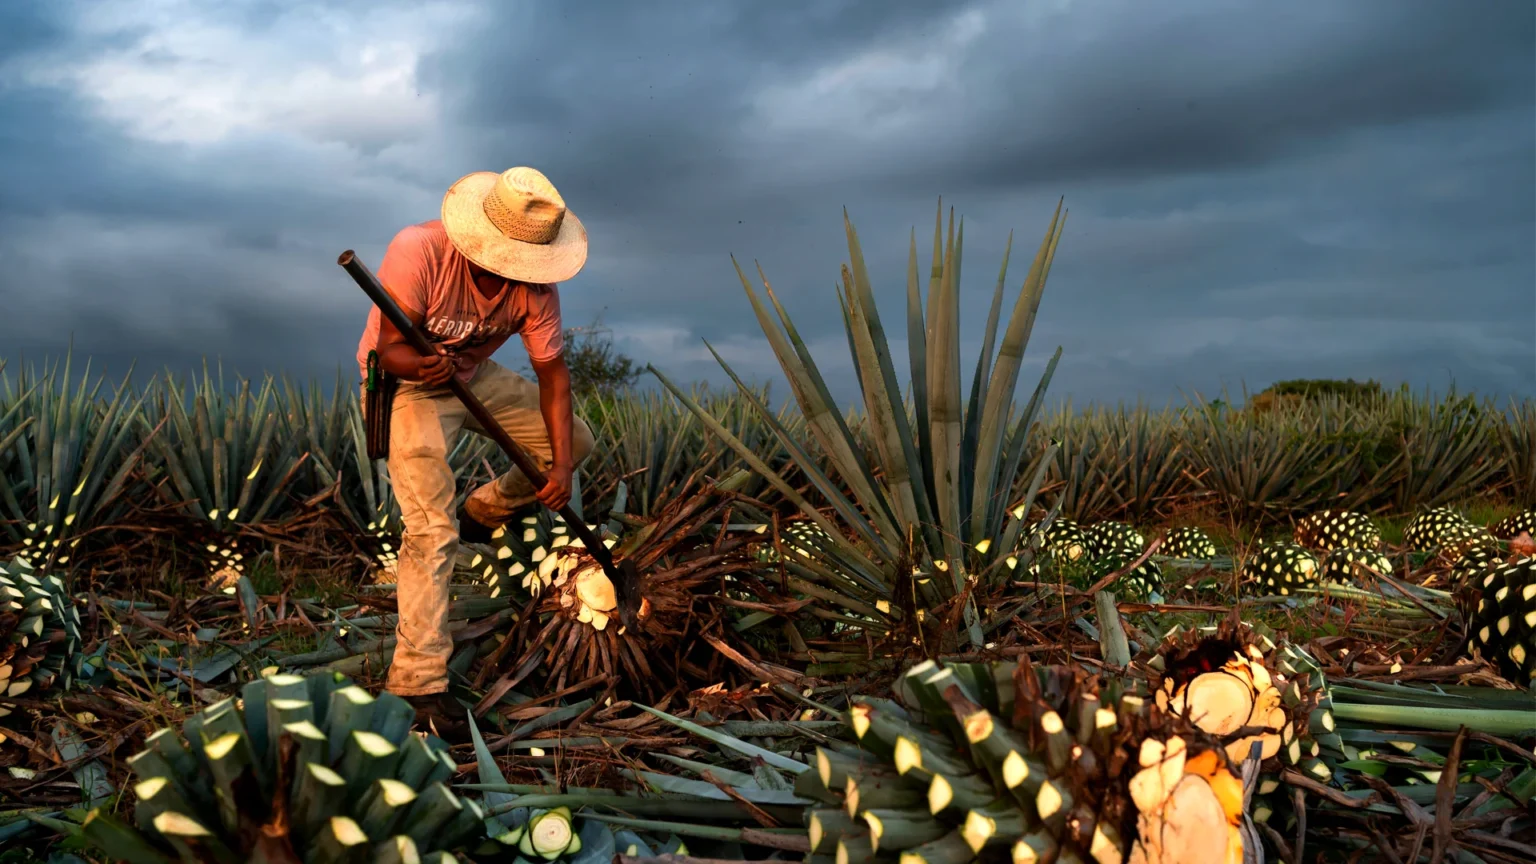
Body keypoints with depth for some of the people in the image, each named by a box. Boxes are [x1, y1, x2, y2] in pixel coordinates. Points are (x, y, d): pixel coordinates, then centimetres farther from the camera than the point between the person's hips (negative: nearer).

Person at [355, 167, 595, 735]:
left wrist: (562, 465, -21)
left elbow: (551, 370, -14)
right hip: (404, 386, -6)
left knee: (575, 440, 8)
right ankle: (417, 682, -14)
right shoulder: (419, 251, -32)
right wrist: (419, 366, -55)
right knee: (432, 531, -19)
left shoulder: (535, 285, -18)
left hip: (475, 378, 6)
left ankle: (485, 513, 30)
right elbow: (388, 351, -30)